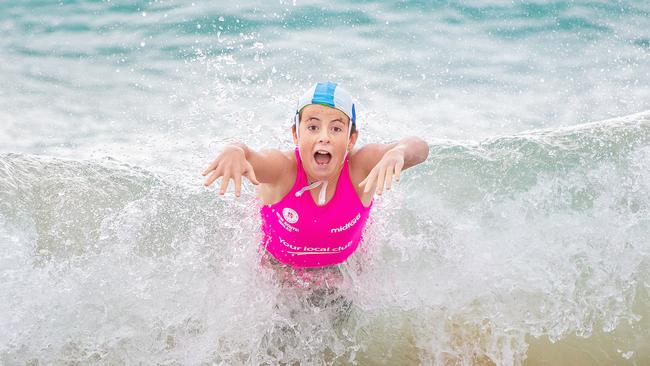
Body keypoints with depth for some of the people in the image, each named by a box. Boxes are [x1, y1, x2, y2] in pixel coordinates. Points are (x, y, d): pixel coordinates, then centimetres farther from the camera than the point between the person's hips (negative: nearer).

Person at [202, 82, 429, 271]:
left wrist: (397, 153, -66)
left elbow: (419, 148, -42)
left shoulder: (359, 166, -30)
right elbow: (250, 158, -53)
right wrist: (234, 152, -78)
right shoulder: (283, 168, -32)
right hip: (277, 269, -1)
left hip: (343, 268, 1)